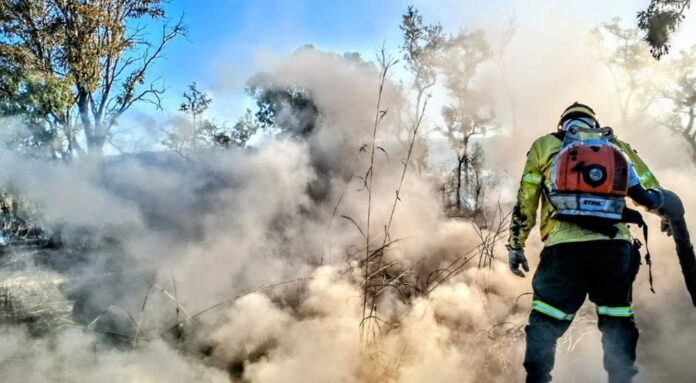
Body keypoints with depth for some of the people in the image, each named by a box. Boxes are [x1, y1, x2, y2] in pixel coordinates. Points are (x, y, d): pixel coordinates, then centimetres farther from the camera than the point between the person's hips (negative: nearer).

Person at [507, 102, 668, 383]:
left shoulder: (544, 145, 16)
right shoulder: (619, 146, 21)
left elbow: (524, 202, 11)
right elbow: (654, 197, 22)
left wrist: (516, 246, 16)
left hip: (565, 248, -2)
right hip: (616, 247, 2)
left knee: (544, 324, 9)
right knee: (618, 324, 19)